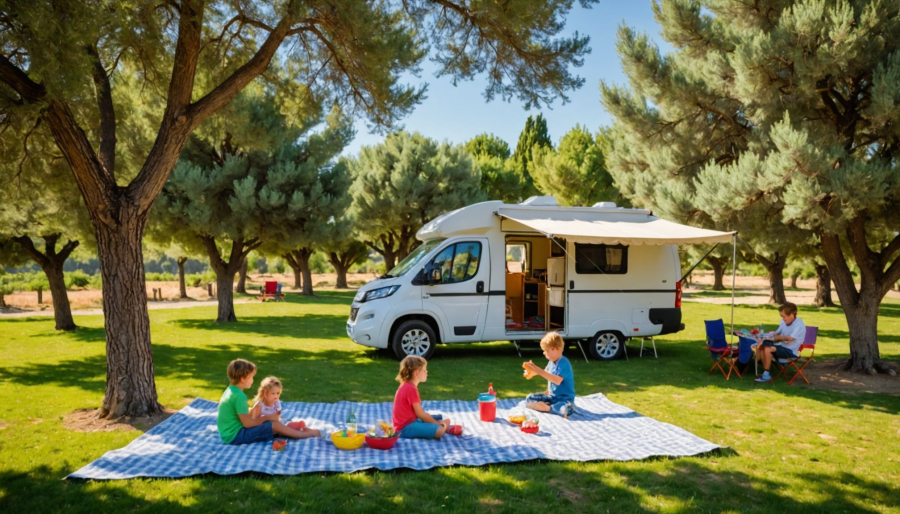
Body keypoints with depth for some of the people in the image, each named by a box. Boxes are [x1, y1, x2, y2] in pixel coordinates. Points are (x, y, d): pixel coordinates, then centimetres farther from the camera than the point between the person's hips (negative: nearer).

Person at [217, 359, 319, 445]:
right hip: (236, 436, -10)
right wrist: (267, 417, -8)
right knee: (275, 425, -9)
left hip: (229, 435, 10)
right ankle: (306, 434, 2)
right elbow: (247, 423, -22)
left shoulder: (230, 390, 8)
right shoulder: (239, 396, -23)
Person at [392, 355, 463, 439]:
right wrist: (437, 423, -7)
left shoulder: (407, 386, 12)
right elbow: (420, 414, -18)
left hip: (410, 421, 11)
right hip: (405, 428, -11)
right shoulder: (411, 389, -19)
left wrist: (437, 421, 7)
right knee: (439, 430, -27)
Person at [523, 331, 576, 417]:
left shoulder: (564, 363, -20)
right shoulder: (551, 362, 4)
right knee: (528, 399, -4)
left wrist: (539, 371, -35)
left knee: (567, 409, -40)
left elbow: (557, 380, -34)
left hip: (564, 399, -7)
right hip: (552, 396, 7)